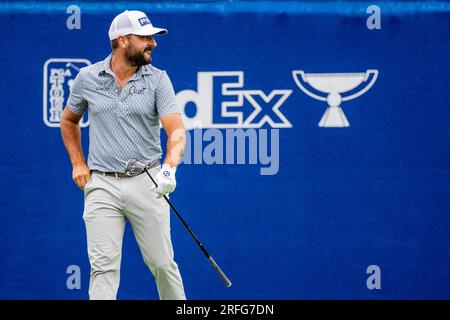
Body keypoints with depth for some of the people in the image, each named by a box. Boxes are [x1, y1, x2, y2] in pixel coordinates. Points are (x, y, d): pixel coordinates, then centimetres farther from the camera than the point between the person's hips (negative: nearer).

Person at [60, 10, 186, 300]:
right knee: (104, 265, -6)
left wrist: (169, 168, -30)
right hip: (101, 186, 0)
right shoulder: (87, 78, 4)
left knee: (162, 263, 3)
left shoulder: (158, 80, -1)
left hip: (146, 184, 0)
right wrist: (78, 164, 12)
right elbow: (69, 121, 22)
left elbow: (176, 130, -11)